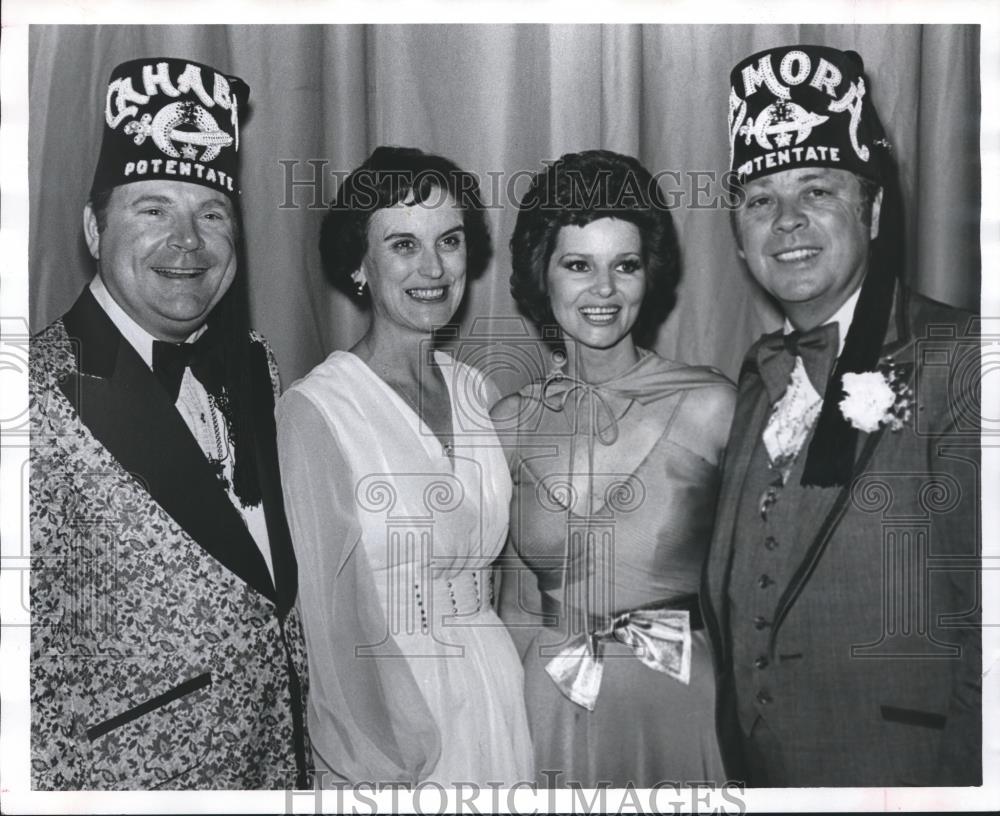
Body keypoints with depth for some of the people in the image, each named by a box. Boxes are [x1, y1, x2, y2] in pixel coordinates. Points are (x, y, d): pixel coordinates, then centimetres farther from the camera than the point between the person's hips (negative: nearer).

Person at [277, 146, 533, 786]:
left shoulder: (474, 390, 2)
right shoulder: (314, 408, -15)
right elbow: (325, 615, -14)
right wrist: (385, 764, -13)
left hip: (498, 687, 5)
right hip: (388, 706, -5)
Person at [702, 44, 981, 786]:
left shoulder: (957, 363, -16)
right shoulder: (762, 373, 5)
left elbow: (984, 627, -17)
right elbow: (738, 598, 8)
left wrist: (962, 776, -14)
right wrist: (737, 756, 5)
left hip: (897, 763, -6)